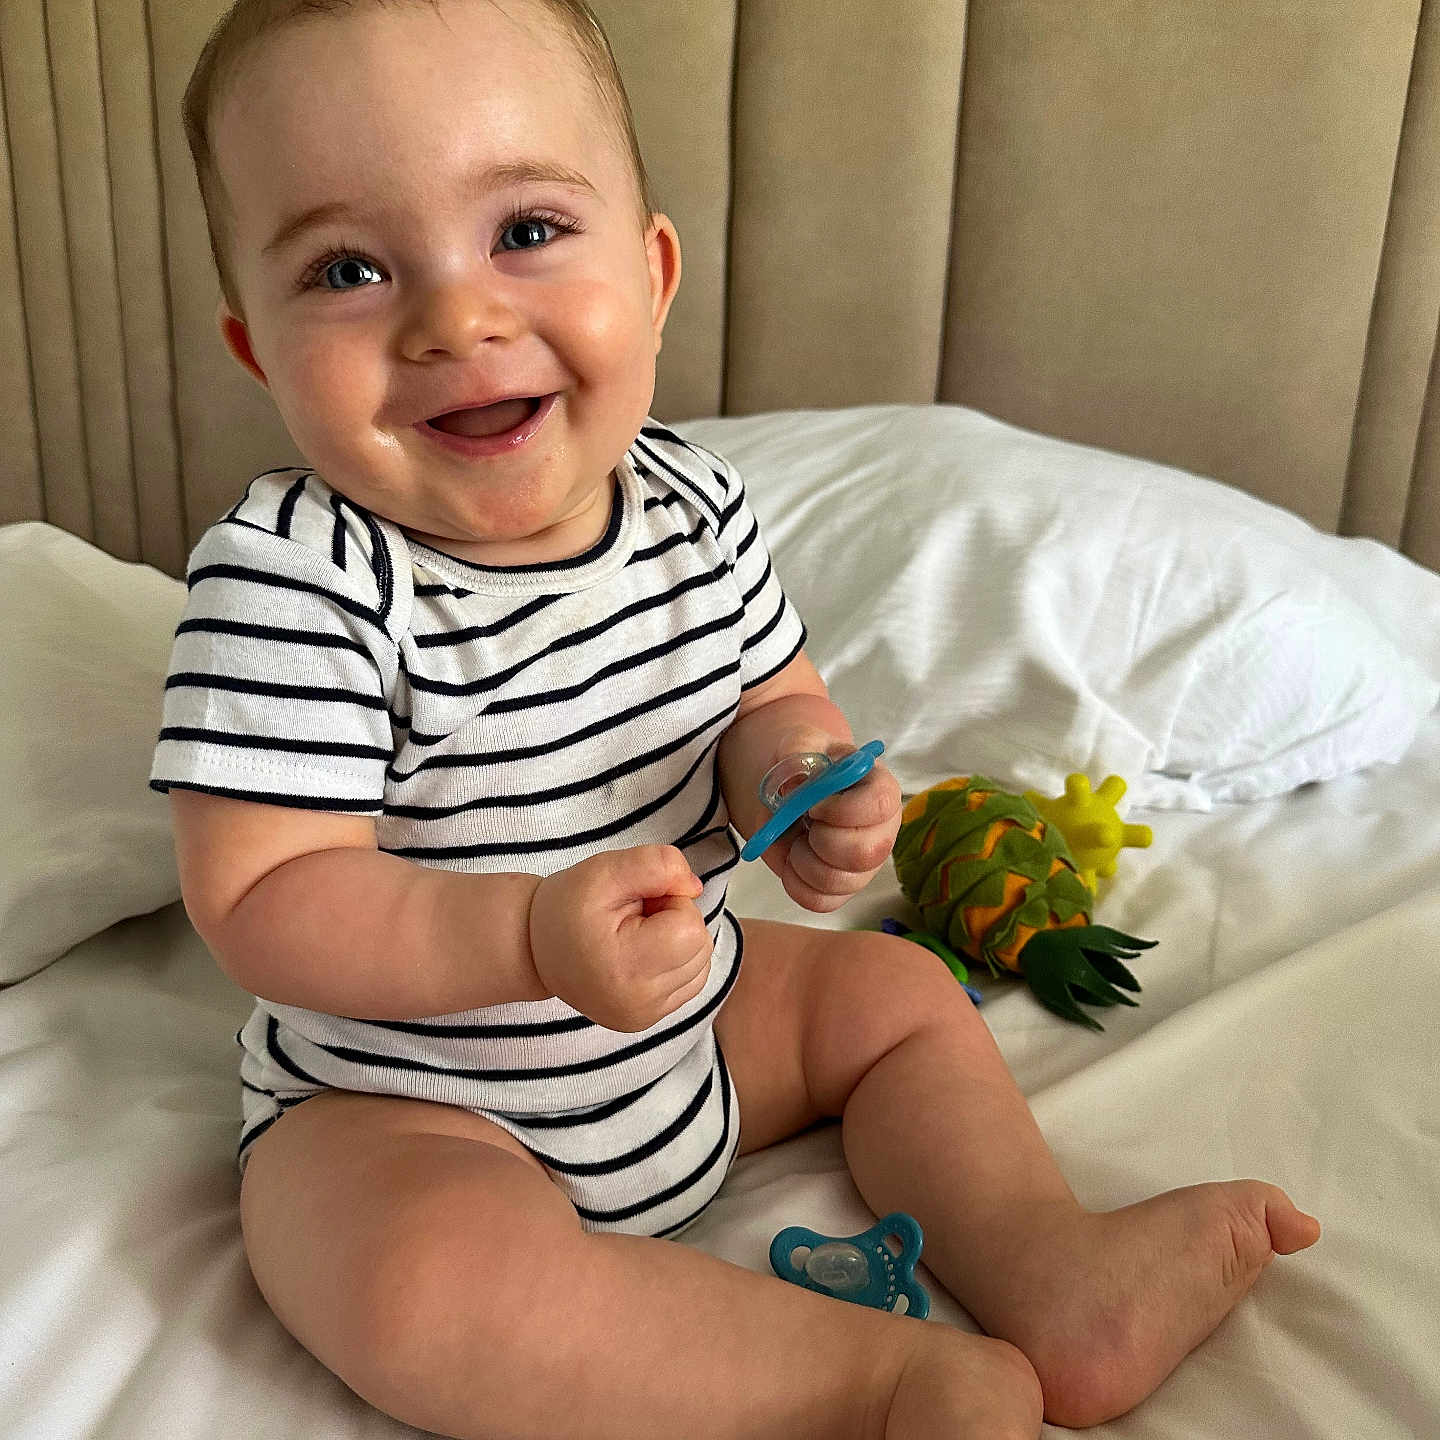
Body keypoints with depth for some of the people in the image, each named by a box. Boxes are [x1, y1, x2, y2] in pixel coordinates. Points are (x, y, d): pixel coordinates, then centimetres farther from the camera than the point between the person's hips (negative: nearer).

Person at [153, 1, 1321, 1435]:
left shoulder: (693, 504, -7)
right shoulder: (288, 581, -25)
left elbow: (770, 694, 6)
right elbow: (263, 906, -25)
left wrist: (783, 767, -19)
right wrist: (532, 933, -39)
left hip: (690, 1025, 6)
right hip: (402, 1107, -5)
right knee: (420, 1272, -33)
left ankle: (1047, 1268, 8)